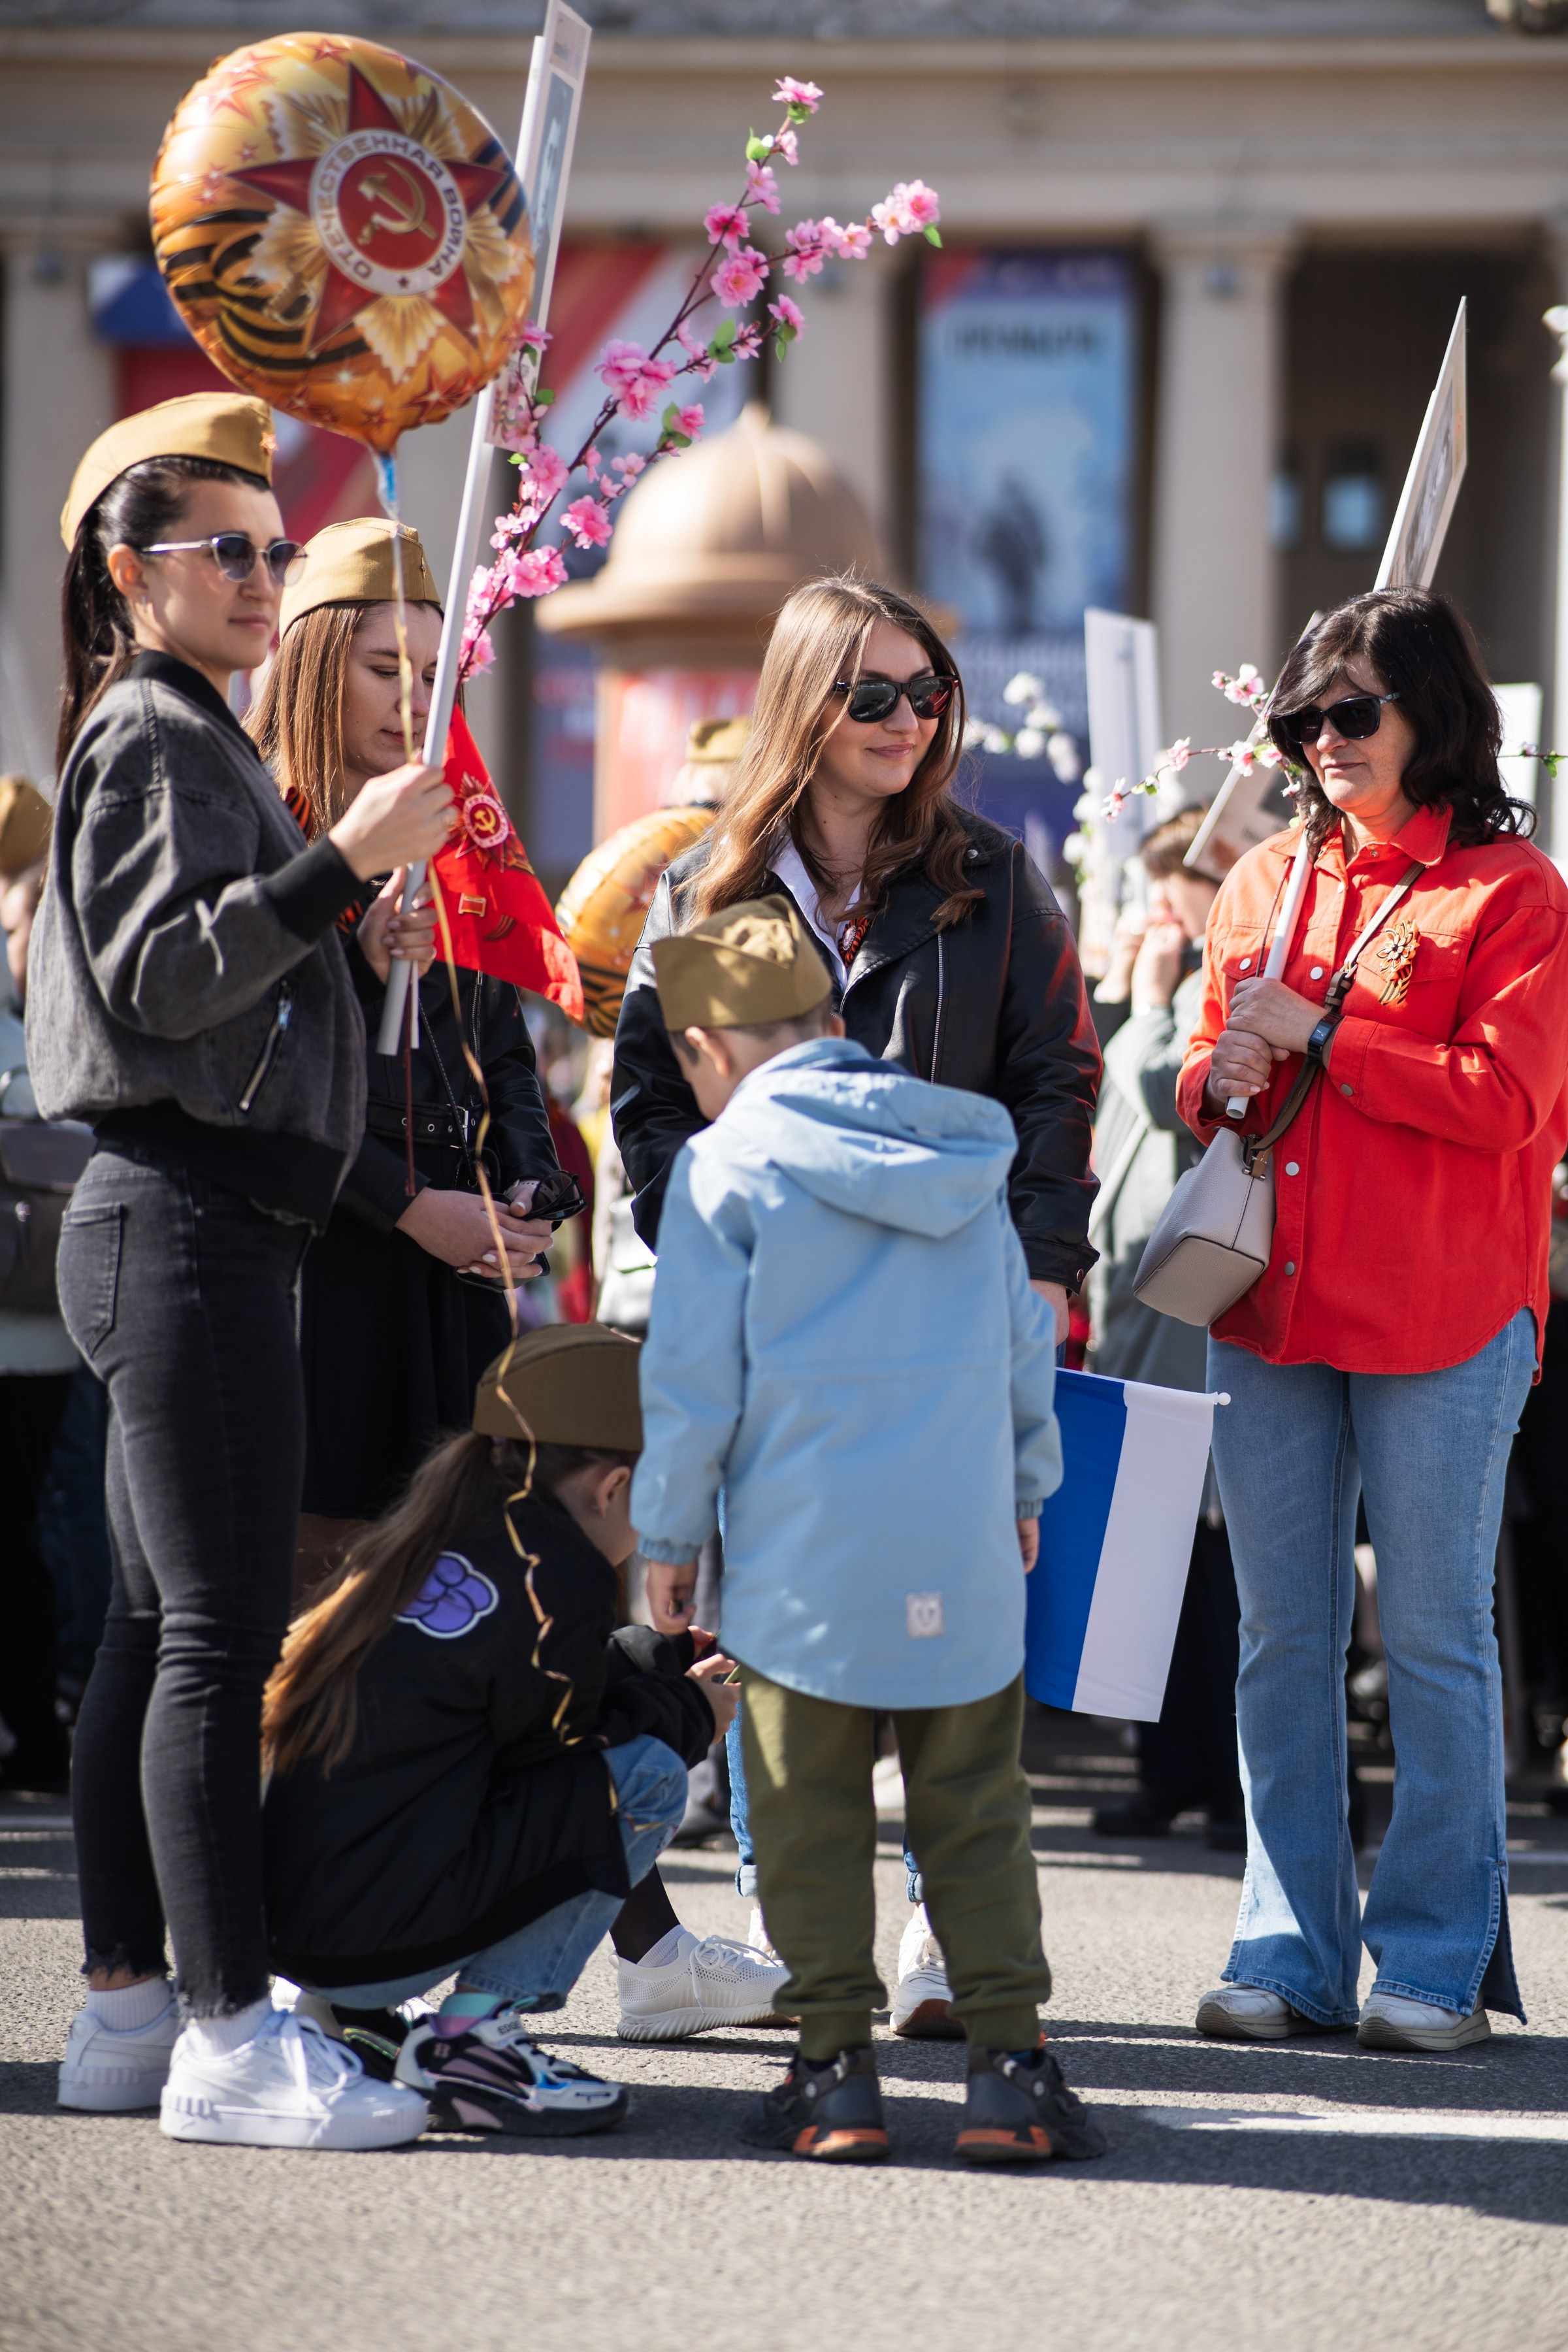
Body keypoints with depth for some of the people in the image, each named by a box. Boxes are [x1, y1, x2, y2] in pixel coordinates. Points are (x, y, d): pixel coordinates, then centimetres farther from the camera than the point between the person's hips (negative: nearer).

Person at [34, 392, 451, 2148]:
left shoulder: (167, 736, 22)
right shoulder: (158, 737, -8)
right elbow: (161, 976, -20)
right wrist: (343, 863, -24)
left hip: (174, 1224, 11)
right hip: (188, 1220, -11)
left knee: (156, 1630, 10)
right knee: (221, 1634, -13)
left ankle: (126, 2008, 13)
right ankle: (227, 2036, -15)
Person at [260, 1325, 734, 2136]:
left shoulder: (431, 1536, 15)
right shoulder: (554, 1573, -10)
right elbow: (563, 1731, 1)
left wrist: (674, 1663, 36)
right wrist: (688, 1713, 17)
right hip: (373, 1939, -9)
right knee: (647, 1777, -1)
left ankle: (336, 2011, 17)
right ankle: (474, 2031, -5)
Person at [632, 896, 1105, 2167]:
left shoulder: (726, 1166, -4)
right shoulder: (962, 1155, 11)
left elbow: (693, 1378, -5)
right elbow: (1027, 1341, 18)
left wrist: (671, 1537, 6)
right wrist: (1028, 1489, 32)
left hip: (803, 1559, -3)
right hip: (966, 1558, 4)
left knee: (812, 1814, 6)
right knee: (979, 1811, 8)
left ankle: (838, 2063, 4)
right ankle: (1010, 2062, 2)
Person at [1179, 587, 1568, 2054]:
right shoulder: (1266, 881, 14)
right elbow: (1203, 1077, 19)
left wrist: (1318, 1033, -13)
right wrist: (1220, 1079, -5)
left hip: (1443, 1313, -5)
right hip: (1272, 1301, 5)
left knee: (1434, 1632, -1)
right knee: (1282, 1639, 6)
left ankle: (1437, 1958, 6)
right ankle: (1293, 1952, 12)